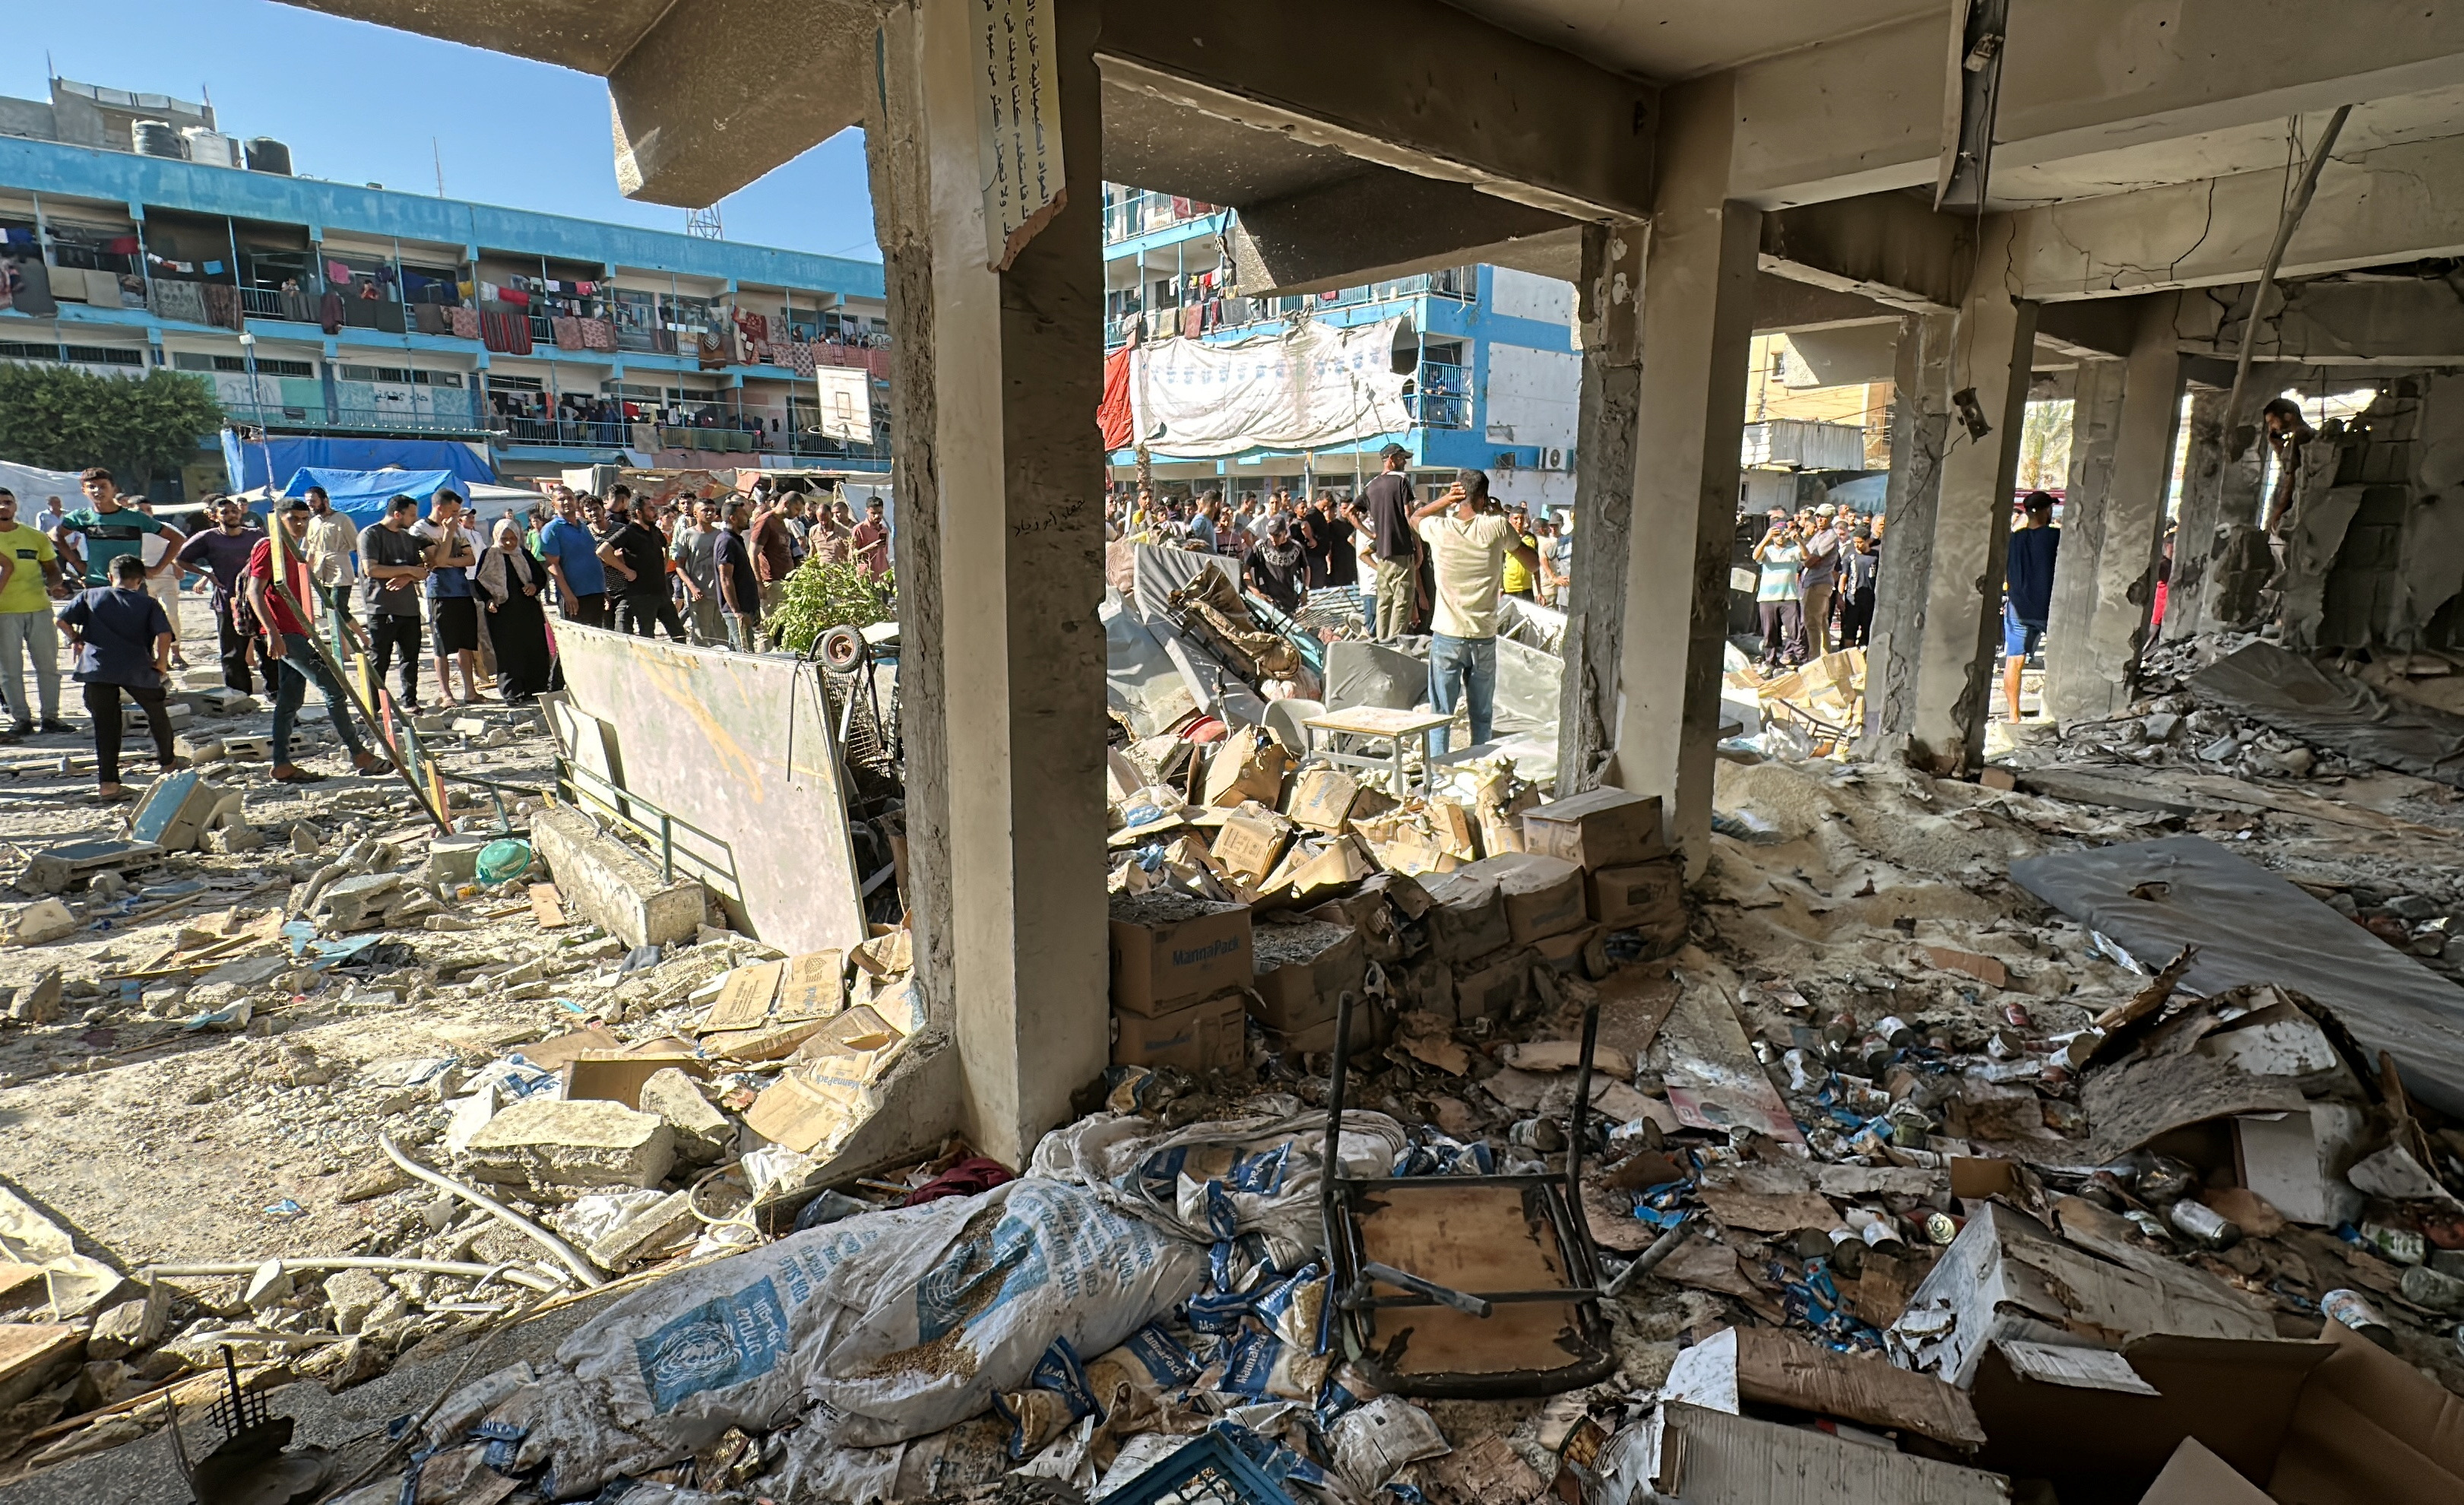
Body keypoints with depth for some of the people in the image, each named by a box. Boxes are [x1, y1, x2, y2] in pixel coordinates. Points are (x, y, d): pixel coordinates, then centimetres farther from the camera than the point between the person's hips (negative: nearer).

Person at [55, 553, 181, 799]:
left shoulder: (90, 595, 13)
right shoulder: (148, 602, 7)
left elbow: (62, 620, 5)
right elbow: (164, 634, -7)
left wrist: (76, 640, 23)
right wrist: (161, 661, 5)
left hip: (97, 667, 1)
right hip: (138, 668, -1)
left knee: (105, 724, 4)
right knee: (157, 713, 21)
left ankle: (107, 781, -1)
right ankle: (168, 761, 36)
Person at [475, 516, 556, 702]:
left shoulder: (524, 554, 11)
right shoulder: (489, 555, 3)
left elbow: (541, 574, 16)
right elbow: (478, 582, 3)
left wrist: (535, 585, -6)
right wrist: (488, 600, -12)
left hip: (528, 610, 3)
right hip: (501, 611, -3)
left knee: (533, 650, 2)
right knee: (508, 652, -3)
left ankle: (530, 690, 12)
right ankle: (512, 693, 2)